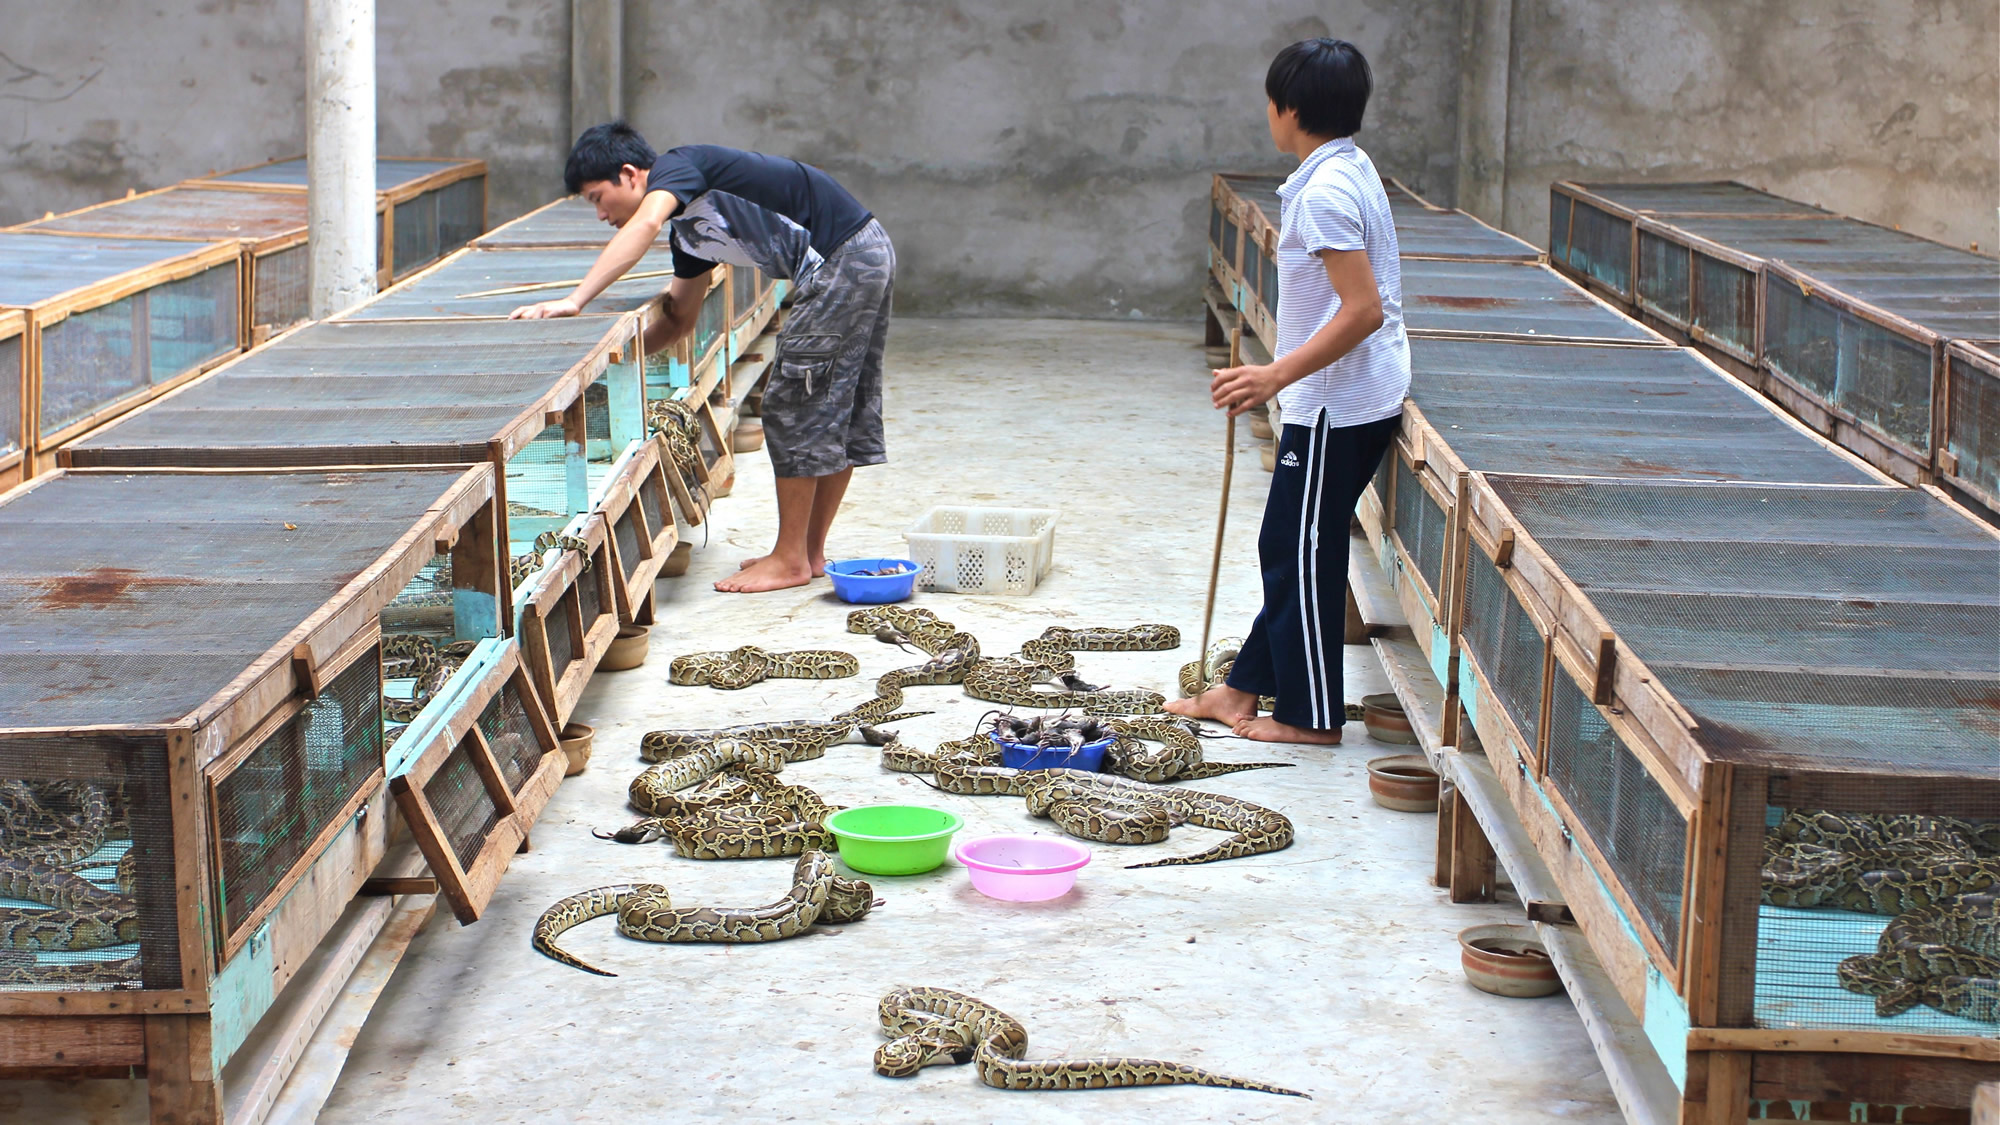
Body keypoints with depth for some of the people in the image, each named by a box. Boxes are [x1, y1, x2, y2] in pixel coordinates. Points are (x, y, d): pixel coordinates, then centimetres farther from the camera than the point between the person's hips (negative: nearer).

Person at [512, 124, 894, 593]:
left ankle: (791, 560, 5)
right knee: (840, 411, 15)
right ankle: (811, 552, 24)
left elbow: (645, 226, -29)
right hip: (872, 255, 10)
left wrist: (574, 301, -33)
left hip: (843, 262, -10)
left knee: (794, 408, -3)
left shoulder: (678, 165, -8)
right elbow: (679, 318, 25)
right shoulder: (688, 228, 18)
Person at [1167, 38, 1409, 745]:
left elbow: (1363, 309, -27)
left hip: (1337, 407, -10)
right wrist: (1282, 378, 27)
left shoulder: (1325, 191, -20)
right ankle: (1246, 688, 26)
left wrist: (1277, 376, -27)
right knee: (1290, 548, 16)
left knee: (1301, 554, 0)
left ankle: (1312, 717, 10)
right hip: (1350, 401, 10)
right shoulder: (1351, 170, 12)